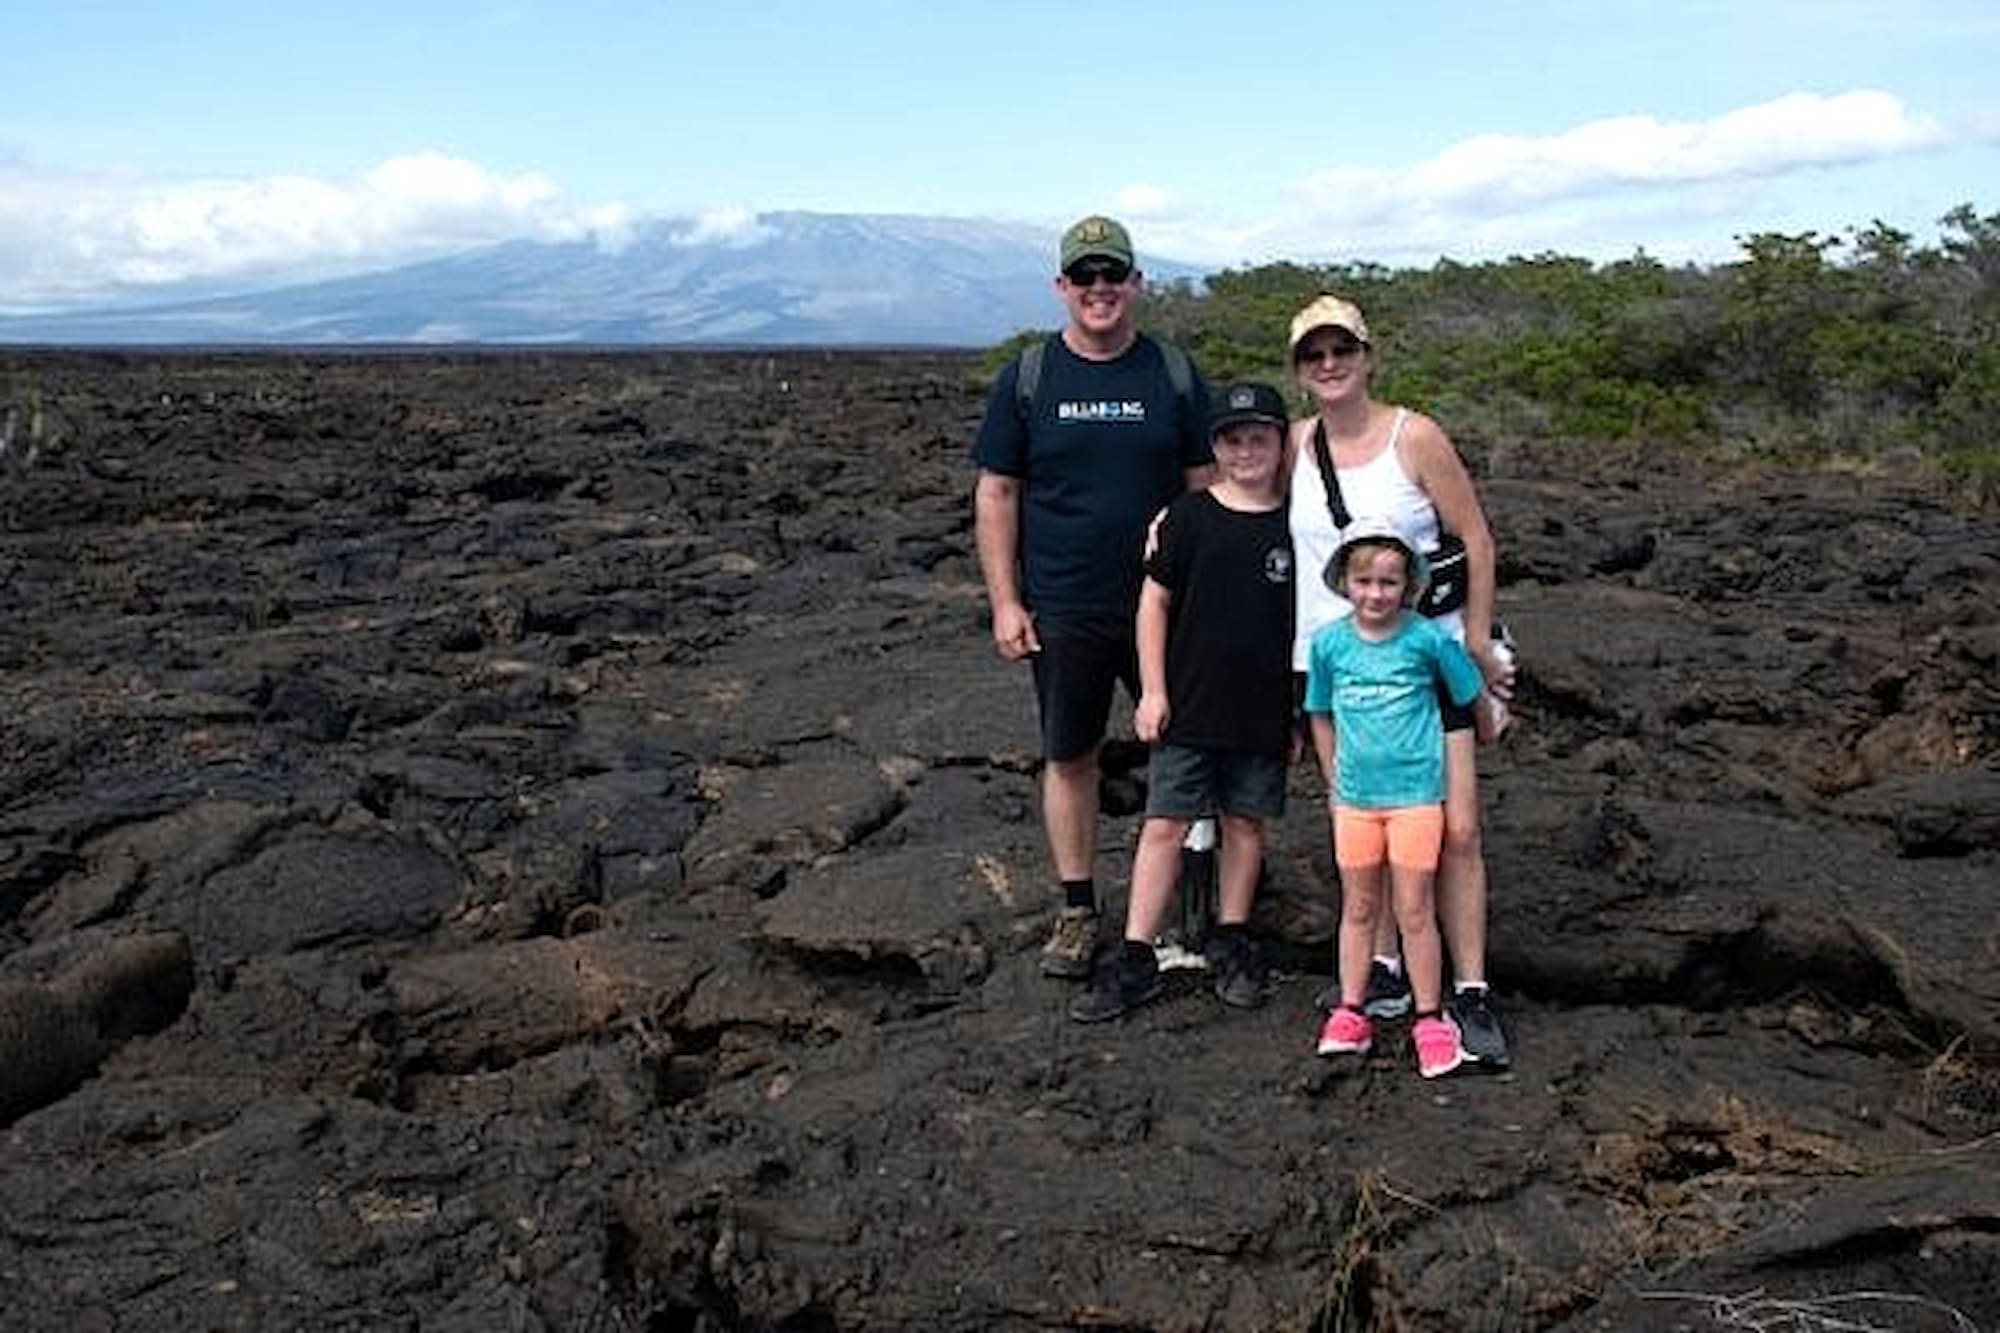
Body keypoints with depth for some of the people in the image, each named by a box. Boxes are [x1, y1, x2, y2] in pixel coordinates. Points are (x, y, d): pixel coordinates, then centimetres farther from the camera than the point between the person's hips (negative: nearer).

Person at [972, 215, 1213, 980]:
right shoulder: (1026, 379, 2)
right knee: (1069, 758, 8)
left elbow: (1208, 487, 5)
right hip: (1062, 613, 0)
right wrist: (1004, 602, -3)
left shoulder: (1174, 374, 3)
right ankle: (1077, 910, 22)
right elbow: (996, 495, 3)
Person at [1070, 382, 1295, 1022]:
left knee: (1245, 823, 12)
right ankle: (1136, 959, 5)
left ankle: (1231, 944, 28)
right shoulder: (1190, 516, -2)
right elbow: (1155, 600, 1)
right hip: (1189, 705, -1)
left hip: (1264, 711, 1)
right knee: (1164, 823, -1)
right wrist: (1153, 690, -3)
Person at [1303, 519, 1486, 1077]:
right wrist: (1338, 777, 12)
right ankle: (1350, 1011, 22)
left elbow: (1472, 697, 4)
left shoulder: (1428, 639, -10)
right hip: (1354, 797, 3)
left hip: (1416, 794, -3)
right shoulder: (1329, 642, -2)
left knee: (1414, 911, 1)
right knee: (1358, 909, 13)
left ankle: (1430, 1018, 13)